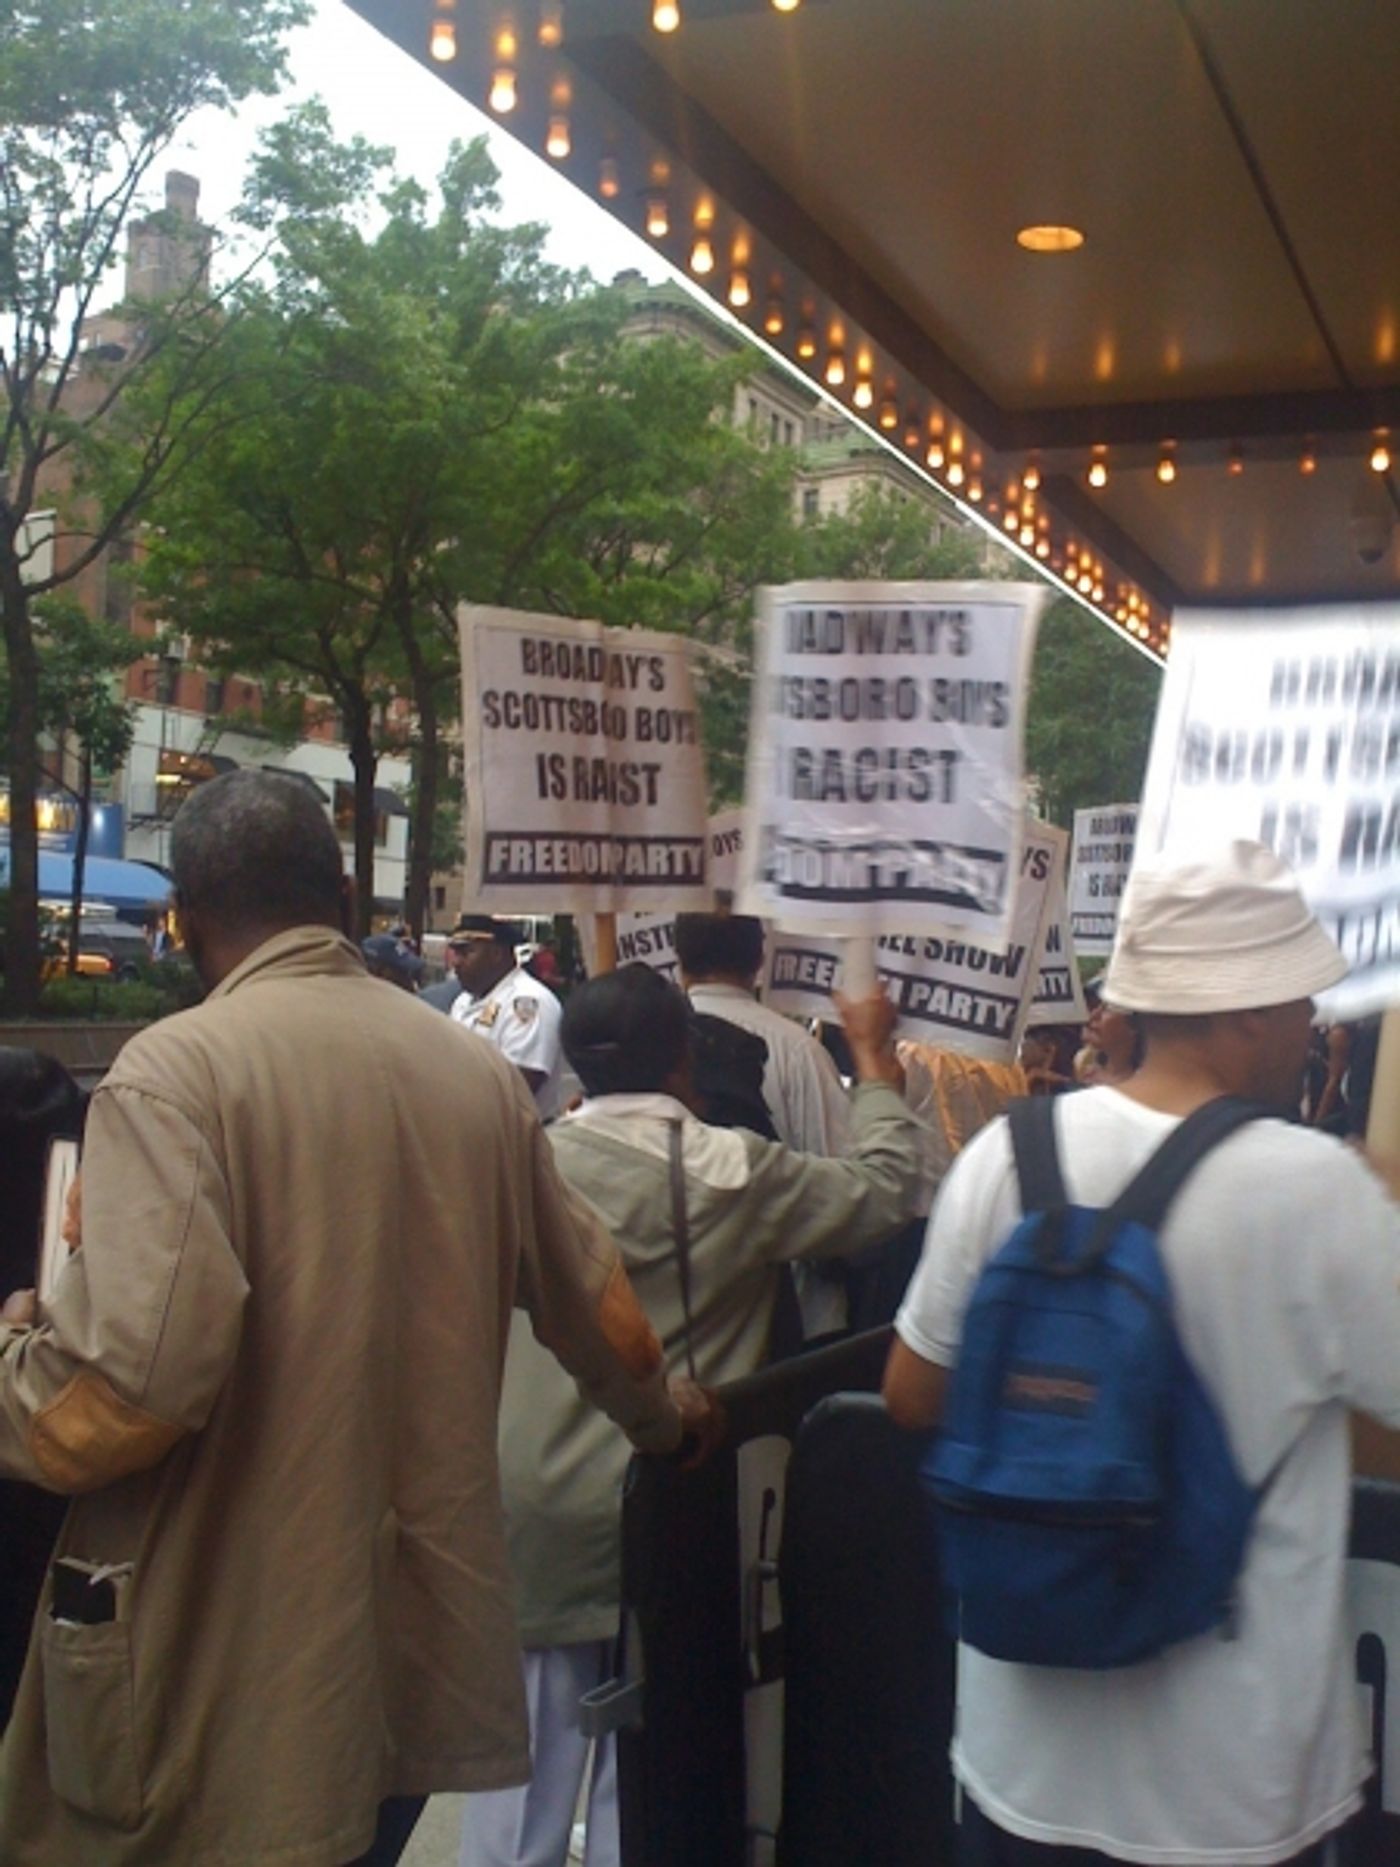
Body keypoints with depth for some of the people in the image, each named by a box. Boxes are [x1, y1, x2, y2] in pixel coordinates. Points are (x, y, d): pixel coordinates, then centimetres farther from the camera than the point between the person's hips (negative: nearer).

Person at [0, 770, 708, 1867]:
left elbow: (129, 1388, -26)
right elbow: (603, 1320, 14)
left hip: (224, 1698, -6)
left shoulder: (176, 1068, -15)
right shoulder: (478, 1072, 4)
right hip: (420, 1657, 6)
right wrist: (664, 1419, 34)